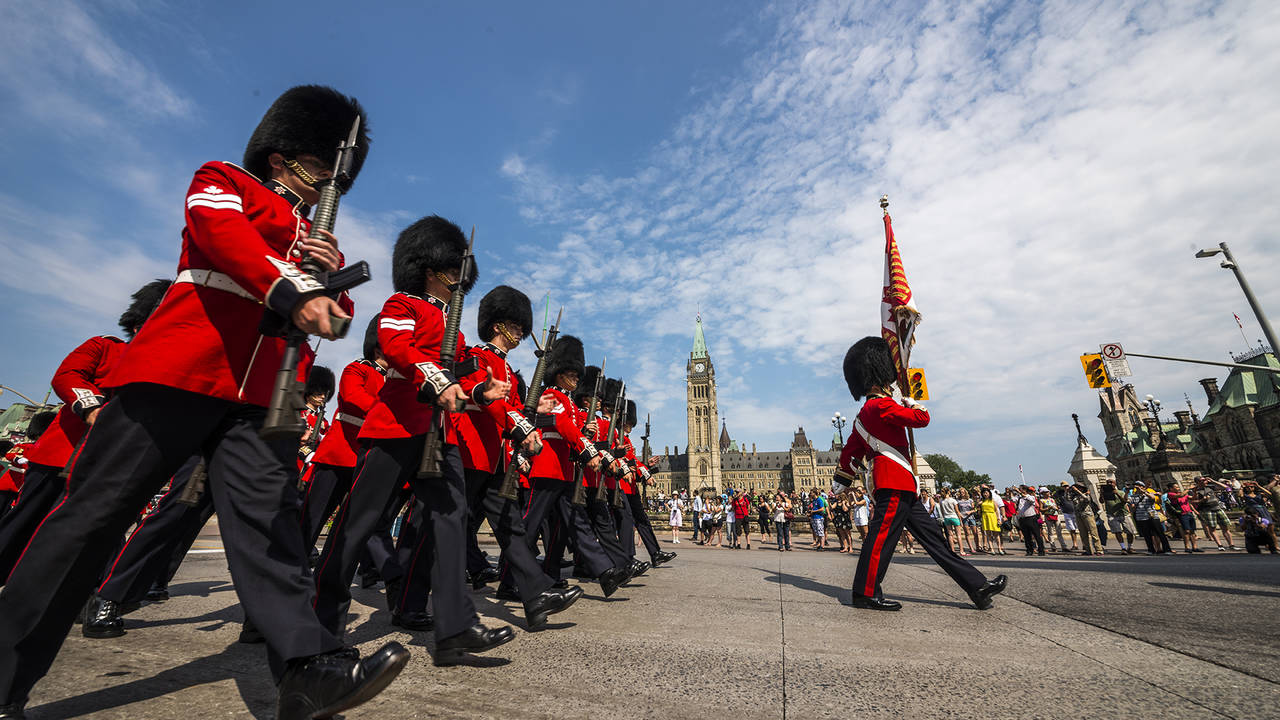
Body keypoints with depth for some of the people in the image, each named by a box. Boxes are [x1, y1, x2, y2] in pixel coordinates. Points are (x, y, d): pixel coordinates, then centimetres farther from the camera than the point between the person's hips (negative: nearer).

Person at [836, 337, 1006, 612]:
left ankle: (978, 587, 16)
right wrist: (910, 401, 10)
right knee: (882, 536, -7)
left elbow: (848, 454, 23)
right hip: (895, 485, -11)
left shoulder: (863, 417, 21)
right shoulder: (881, 406, -10)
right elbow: (922, 418, -11)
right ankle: (865, 594, -2)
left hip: (903, 488, 11)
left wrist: (841, 487, 28)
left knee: (932, 537, 11)